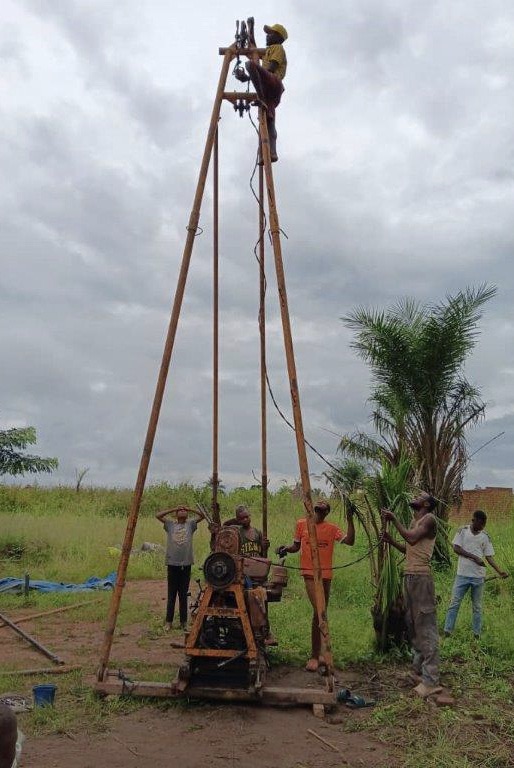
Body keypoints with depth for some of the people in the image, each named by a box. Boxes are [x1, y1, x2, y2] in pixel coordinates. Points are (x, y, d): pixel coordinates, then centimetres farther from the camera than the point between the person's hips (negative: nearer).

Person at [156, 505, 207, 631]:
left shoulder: (190, 524, 9)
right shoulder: (170, 525, 7)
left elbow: (202, 515, 0)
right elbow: (158, 515, -3)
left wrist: (190, 509, -8)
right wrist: (173, 509, -6)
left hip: (186, 564, 1)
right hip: (172, 563, 0)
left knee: (183, 594, 8)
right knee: (171, 594, 5)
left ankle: (183, 622, 15)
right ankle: (168, 621, 13)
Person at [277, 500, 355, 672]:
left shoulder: (331, 528, 7)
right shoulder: (302, 524, 5)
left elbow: (350, 541, -2)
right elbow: (296, 546, 14)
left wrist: (350, 520, -7)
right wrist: (286, 549, -5)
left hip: (326, 574, 3)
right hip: (310, 573, -3)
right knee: (318, 611, -15)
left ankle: (317, 654, 24)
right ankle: (314, 656, -6)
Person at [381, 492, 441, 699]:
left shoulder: (429, 519, -7)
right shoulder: (414, 521, 20)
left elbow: (412, 538, -22)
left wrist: (394, 519, -15)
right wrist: (391, 541, 11)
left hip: (421, 577, -9)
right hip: (409, 576, 9)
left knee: (425, 627, -9)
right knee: (412, 625, 12)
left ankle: (431, 680, -9)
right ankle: (418, 669, 21)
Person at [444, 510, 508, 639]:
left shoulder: (485, 537, 6)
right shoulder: (463, 531, 0)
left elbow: (489, 557, 6)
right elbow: (456, 548, -6)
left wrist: (499, 571, -6)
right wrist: (474, 557, -14)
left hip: (479, 576, 2)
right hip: (462, 575, -2)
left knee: (477, 607, 8)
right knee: (454, 603, -3)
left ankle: (477, 635, 14)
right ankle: (447, 632, -1)